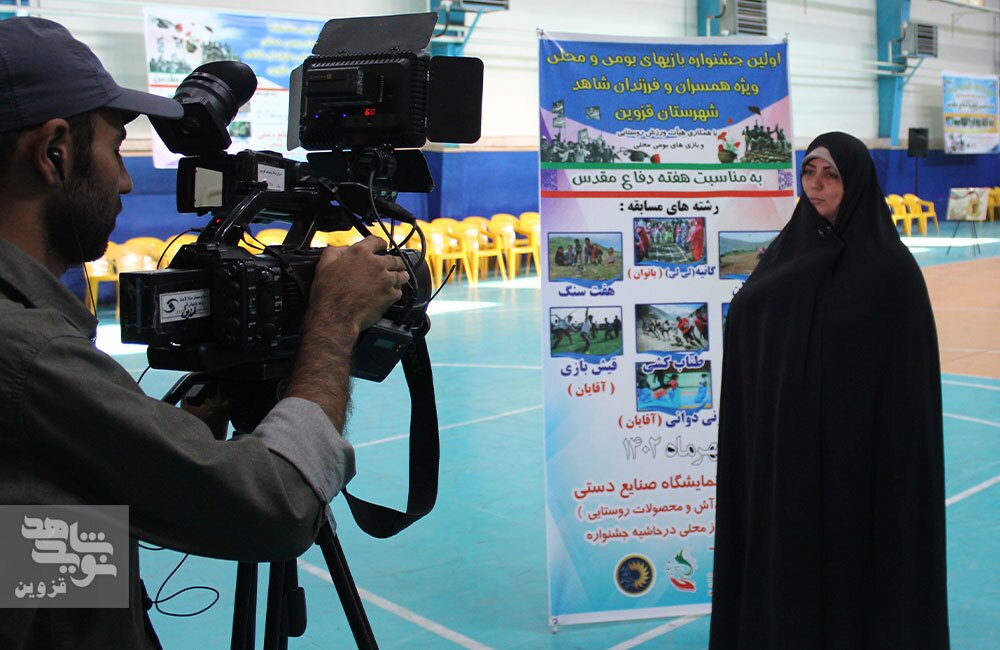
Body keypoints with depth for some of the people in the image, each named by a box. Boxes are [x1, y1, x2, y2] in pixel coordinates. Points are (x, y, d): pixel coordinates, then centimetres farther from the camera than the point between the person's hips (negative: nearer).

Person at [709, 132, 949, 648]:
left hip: (851, 443, -5)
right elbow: (742, 313, 6)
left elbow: (907, 368, -12)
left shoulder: (888, 265, -10)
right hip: (782, 440, 5)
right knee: (785, 543, 13)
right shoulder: (789, 248, 8)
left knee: (846, 550, 6)